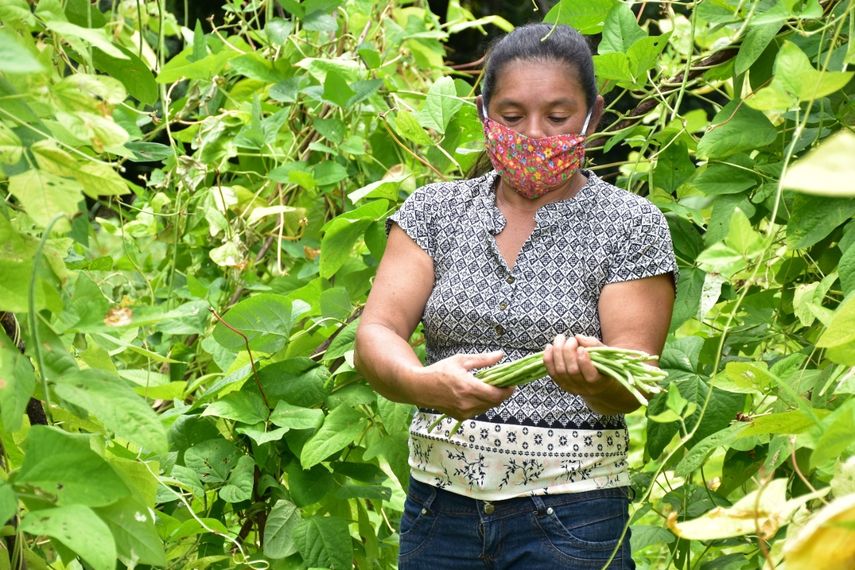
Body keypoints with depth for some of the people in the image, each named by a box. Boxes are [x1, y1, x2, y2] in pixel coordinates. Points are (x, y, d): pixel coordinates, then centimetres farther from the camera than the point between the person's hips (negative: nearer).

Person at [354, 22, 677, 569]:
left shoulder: (630, 224, -2)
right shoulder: (434, 210, 6)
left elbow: (633, 383, -9)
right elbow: (376, 334, -6)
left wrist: (595, 379, -32)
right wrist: (424, 383, -27)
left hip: (572, 519, -3)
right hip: (440, 504, 3)